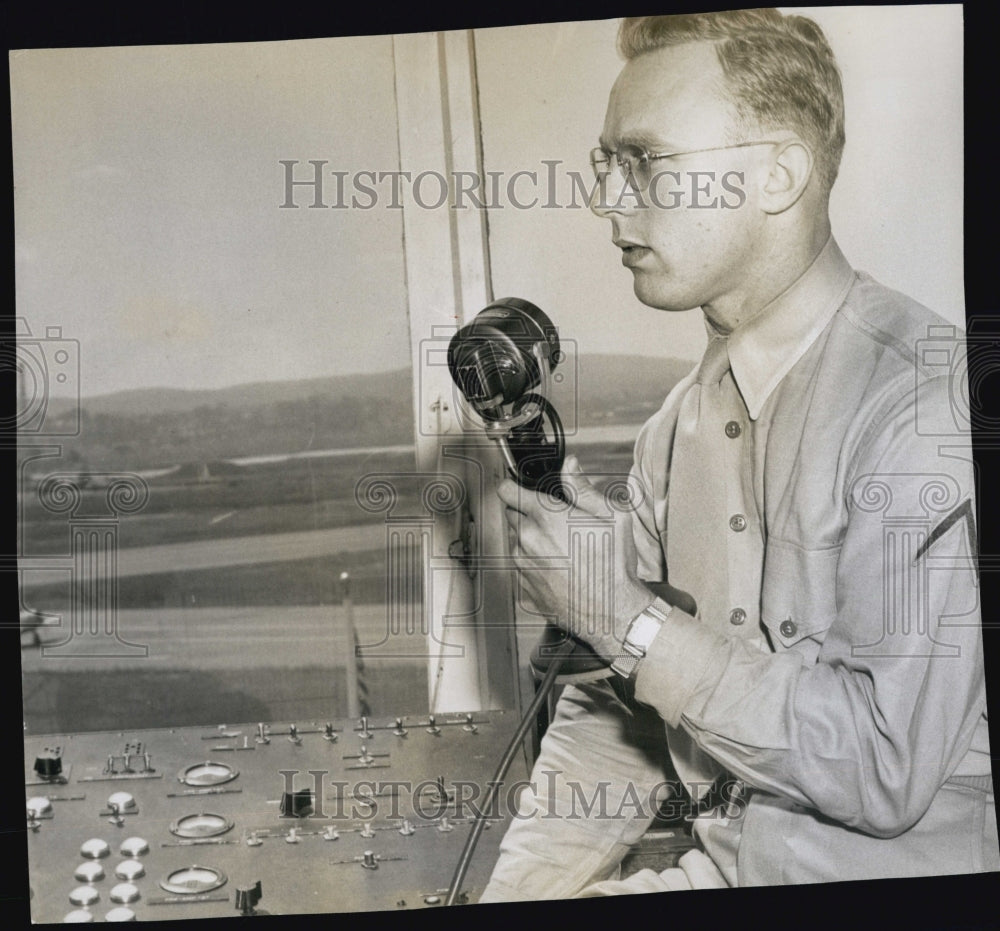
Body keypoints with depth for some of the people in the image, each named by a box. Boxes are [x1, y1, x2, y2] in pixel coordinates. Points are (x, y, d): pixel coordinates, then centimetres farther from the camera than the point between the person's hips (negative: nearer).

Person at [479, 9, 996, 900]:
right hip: (721, 864, 6)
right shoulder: (681, 423, 6)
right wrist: (524, 886, -5)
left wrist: (628, 619, -18)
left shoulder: (924, 394, -18)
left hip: (884, 870, -5)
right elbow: (616, 711, 8)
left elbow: (887, 769, -22)